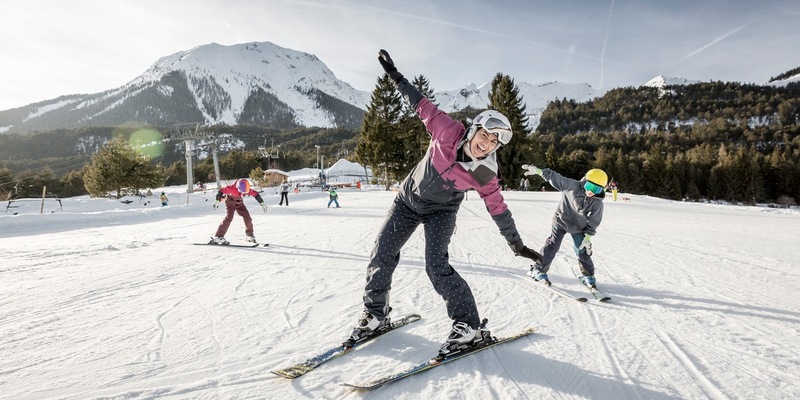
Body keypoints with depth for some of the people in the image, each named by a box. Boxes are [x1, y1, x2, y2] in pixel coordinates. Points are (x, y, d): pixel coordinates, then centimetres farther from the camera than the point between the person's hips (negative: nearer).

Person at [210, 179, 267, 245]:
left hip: (239, 203, 4)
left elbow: (256, 194, -9)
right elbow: (221, 191, -25)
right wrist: (217, 201, -29)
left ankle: (250, 236, 14)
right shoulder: (232, 189, -36)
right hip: (230, 203, -4)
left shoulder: (248, 190, -24)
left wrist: (262, 203, -7)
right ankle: (217, 237, -25)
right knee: (229, 217, -24)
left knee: (248, 218, -5)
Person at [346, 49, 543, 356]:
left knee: (437, 267, -20)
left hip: (441, 212, -3)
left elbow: (498, 208, -9)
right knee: (382, 255, 1)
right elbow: (422, 105, -10)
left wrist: (517, 244, -3)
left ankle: (468, 327, -4)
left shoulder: (484, 174, -21)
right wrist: (395, 76, -7)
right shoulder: (448, 131, -22)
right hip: (408, 199, 3)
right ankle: (376, 315, 19)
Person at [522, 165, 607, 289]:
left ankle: (587, 275, 27)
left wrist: (588, 236, -7)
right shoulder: (573, 186, -21)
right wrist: (539, 171, -25)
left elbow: (594, 221, -4)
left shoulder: (598, 202, -12)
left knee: (583, 251, 7)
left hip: (578, 227, 3)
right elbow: (555, 178, -19)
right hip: (561, 221, -3)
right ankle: (538, 270, 4)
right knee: (552, 246, -5)